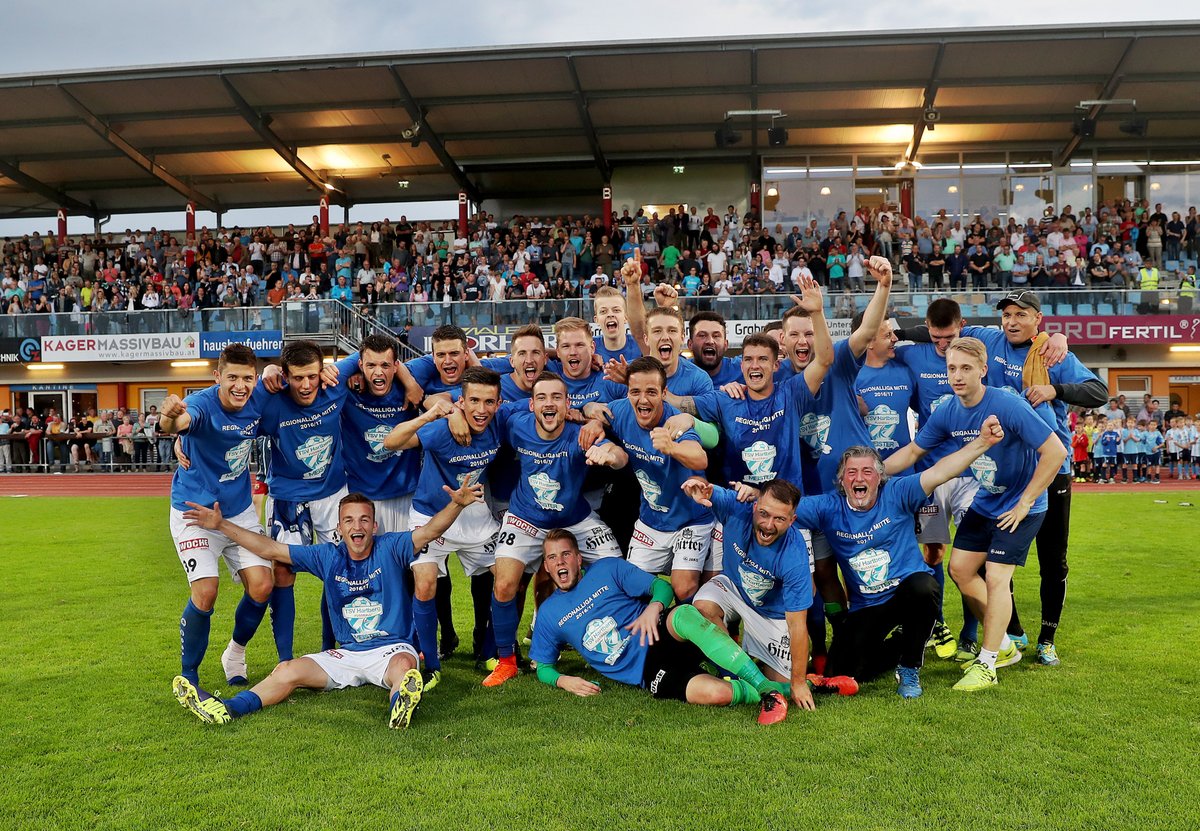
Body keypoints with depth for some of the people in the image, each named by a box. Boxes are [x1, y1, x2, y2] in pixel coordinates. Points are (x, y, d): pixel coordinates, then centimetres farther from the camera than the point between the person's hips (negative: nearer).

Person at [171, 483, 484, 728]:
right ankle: (225, 709, -28)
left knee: (404, 665, -38)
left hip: (392, 647, -3)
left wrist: (456, 504, -41)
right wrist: (221, 526, 4)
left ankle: (400, 705, -65)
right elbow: (272, 550, 8)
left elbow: (430, 531, -21)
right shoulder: (328, 556, 5)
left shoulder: (390, 549, -5)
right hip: (346, 654, 4)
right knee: (288, 670, -15)